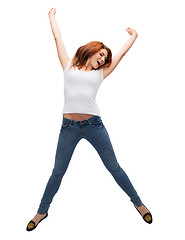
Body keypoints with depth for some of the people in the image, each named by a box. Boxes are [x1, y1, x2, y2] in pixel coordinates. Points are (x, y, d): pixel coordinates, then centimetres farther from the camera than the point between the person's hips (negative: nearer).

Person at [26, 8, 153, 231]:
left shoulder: (100, 73, 14)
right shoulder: (69, 67, 13)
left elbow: (121, 53, 23)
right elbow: (58, 38, 22)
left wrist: (134, 35, 36)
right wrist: (52, 17, 34)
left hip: (94, 125, 1)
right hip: (69, 127, 0)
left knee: (114, 167, 9)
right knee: (57, 172, 8)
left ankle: (138, 203, 27)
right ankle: (42, 212, 28)